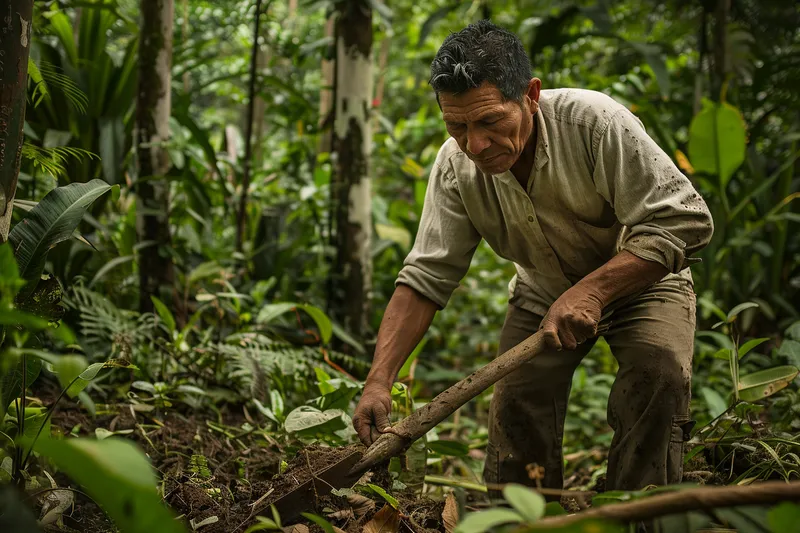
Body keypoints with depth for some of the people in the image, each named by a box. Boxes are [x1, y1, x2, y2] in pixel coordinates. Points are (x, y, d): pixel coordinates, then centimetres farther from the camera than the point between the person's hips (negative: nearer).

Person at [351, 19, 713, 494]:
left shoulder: (595, 122, -33)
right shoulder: (456, 167, -20)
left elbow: (685, 220, -32)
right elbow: (425, 277, -18)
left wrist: (593, 290, -40)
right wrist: (379, 380, -29)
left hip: (639, 277, -3)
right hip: (544, 291, 4)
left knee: (658, 373, -27)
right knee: (516, 401, -10)